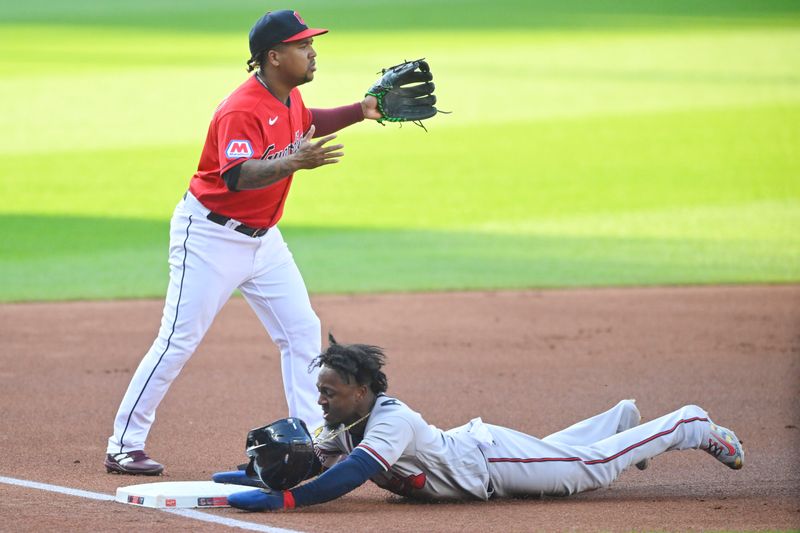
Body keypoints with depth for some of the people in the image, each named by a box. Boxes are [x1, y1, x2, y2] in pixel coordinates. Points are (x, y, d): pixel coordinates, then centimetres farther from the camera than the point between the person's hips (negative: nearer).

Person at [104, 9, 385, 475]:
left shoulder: (289, 97, 3)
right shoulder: (242, 110, -25)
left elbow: (307, 124, 27)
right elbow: (238, 176, -37)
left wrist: (360, 111, 14)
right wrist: (292, 163, -52)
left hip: (261, 237, 9)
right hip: (210, 235, -9)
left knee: (303, 331, 4)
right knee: (179, 341, -7)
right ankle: (124, 446, 0)